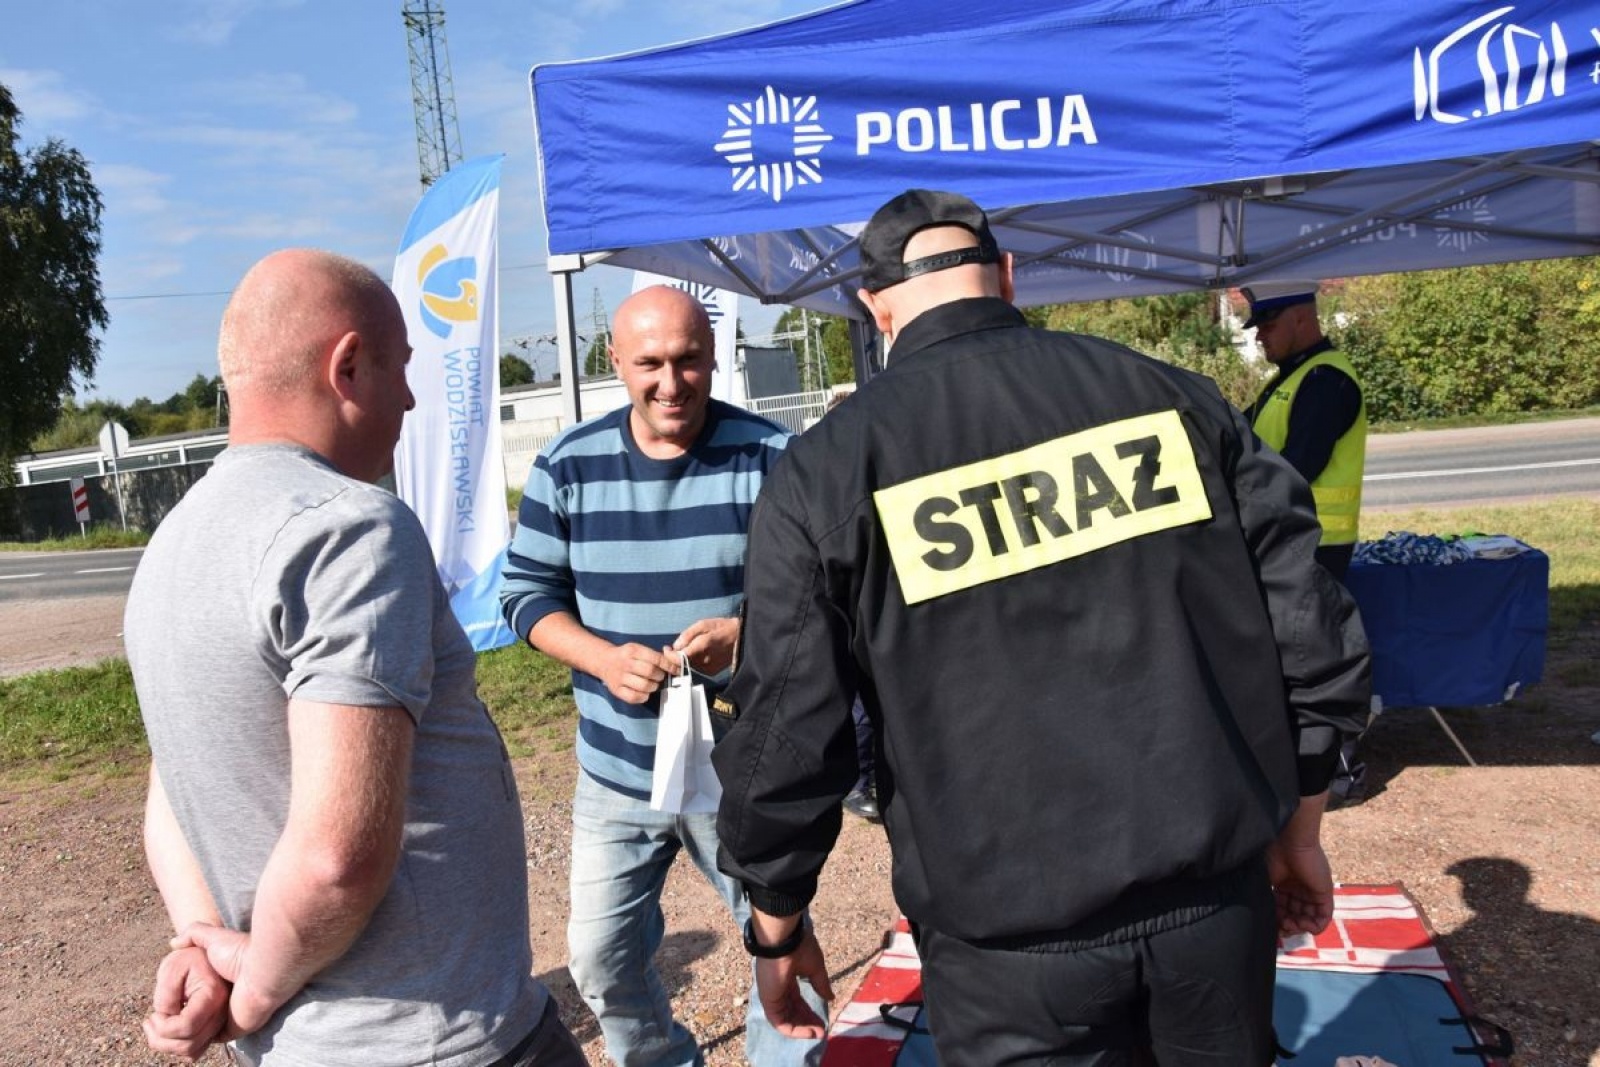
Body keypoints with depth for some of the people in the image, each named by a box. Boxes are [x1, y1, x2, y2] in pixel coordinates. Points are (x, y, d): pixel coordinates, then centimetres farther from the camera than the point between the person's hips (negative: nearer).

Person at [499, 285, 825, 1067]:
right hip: (615, 772, 3)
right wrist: (604, 658, -16)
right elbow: (526, 592, 2)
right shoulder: (568, 465, -2)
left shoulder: (769, 457, -9)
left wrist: (745, 631, -25)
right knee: (600, 958, 15)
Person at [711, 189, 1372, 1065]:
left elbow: (786, 739, -7)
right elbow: (1308, 635, 2)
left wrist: (777, 927, 9)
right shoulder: (1169, 395, 0)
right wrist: (1298, 829, 15)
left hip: (1012, 938, -3)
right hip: (1217, 893, 4)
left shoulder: (825, 473, -8)